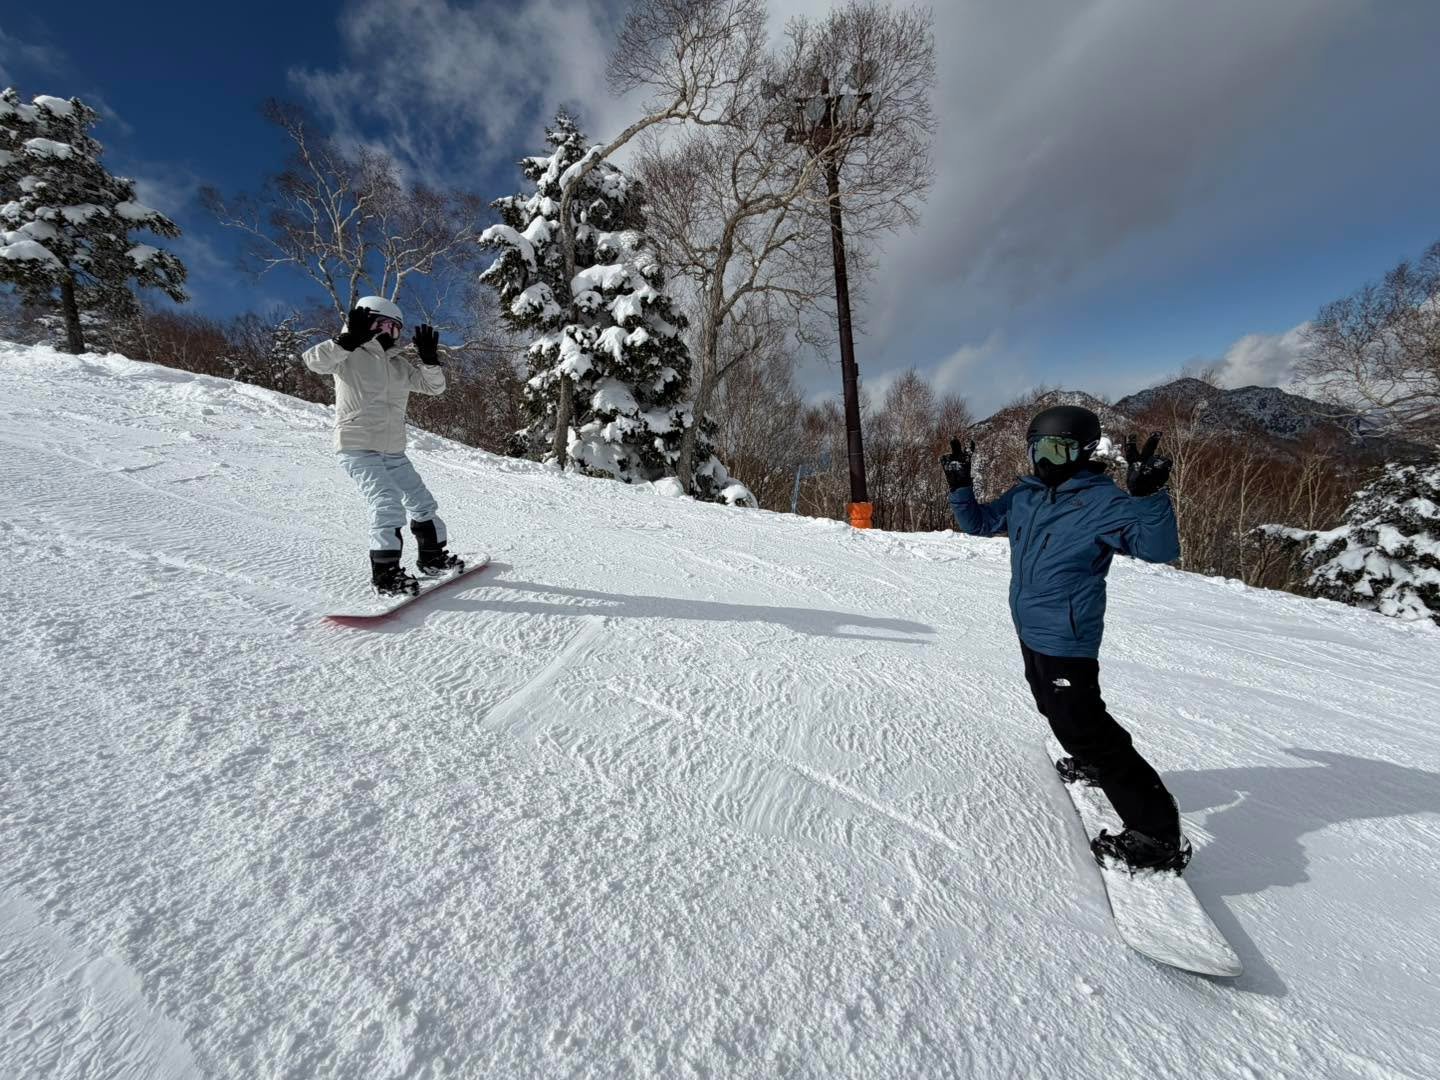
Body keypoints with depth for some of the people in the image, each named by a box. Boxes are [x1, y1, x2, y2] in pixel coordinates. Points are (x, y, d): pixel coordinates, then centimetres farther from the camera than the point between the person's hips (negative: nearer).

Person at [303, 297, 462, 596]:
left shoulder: (399, 365, 15)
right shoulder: (351, 357, -3)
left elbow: (435, 386, 10)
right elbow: (315, 360, -20)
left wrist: (430, 358, -7)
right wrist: (349, 339, -31)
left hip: (394, 452, 7)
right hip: (358, 448, -7)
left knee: (422, 502, 14)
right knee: (388, 504, -22)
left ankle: (432, 558, 29)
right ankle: (384, 574, -15)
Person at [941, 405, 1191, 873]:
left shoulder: (1102, 502, -15)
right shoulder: (1024, 495, 6)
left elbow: (1160, 549, -22)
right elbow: (977, 522, 16)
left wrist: (1148, 494, -36)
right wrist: (959, 483, 2)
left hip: (1065, 640, -8)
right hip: (1031, 632, 8)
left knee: (1082, 728, -6)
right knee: (1060, 712, 26)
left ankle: (1158, 836, 8)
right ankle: (1094, 766, 51)